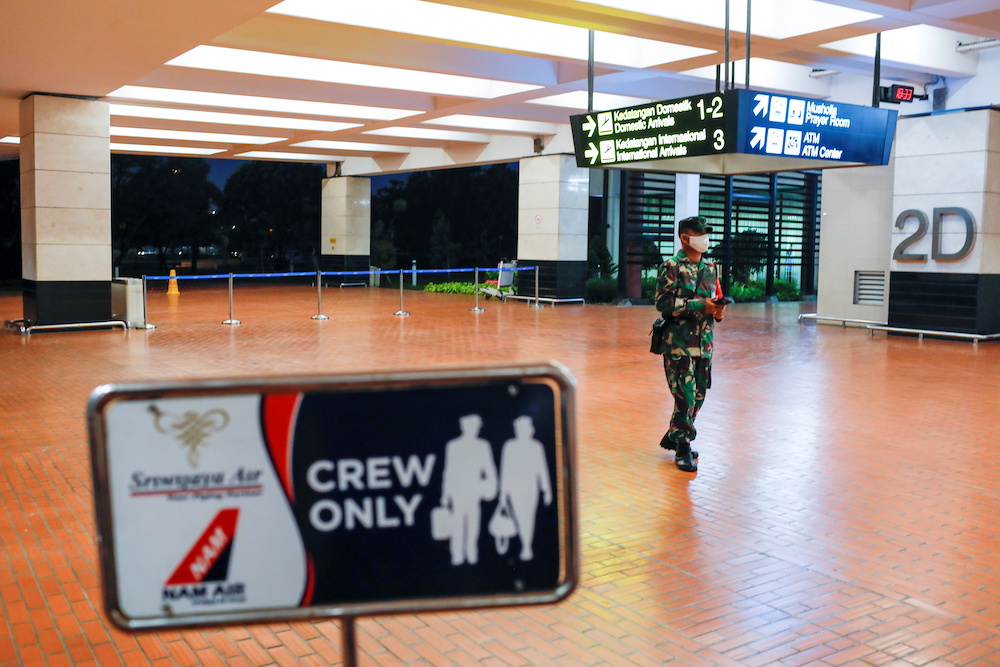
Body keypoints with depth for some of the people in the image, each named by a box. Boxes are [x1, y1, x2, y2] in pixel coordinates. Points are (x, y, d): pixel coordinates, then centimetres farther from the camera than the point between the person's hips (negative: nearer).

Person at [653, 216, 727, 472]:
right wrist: (699, 306, -21)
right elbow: (663, 302, -16)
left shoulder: (711, 268, 12)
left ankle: (673, 436, 29)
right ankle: (682, 448, 6)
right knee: (685, 395, -8)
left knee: (699, 394, 11)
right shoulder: (672, 267, -8)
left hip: (704, 341, 7)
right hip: (679, 342, -7)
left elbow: (717, 297, 20)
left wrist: (718, 310, -4)